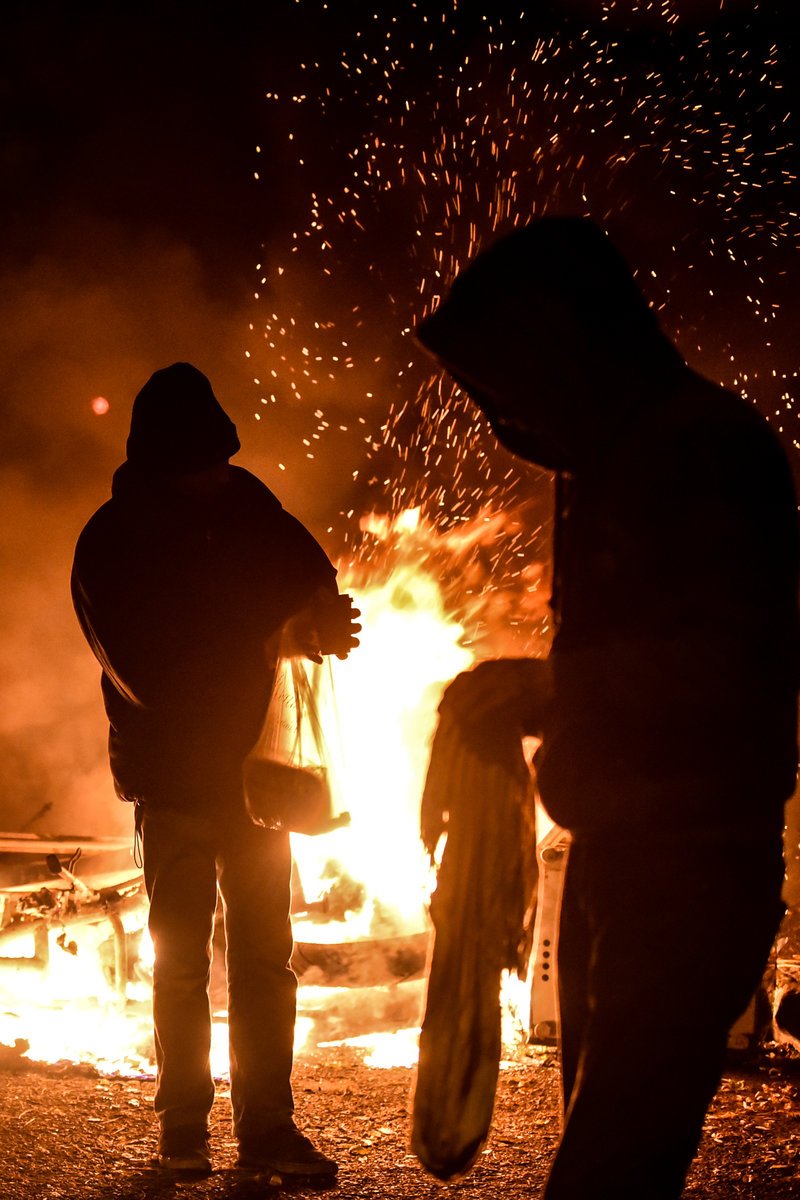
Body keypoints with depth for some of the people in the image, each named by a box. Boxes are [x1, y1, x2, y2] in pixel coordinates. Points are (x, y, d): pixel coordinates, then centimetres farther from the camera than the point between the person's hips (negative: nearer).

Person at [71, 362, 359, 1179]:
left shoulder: (241, 499, 0)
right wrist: (278, 636, -23)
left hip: (250, 764, 4)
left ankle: (267, 1129, 11)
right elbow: (151, 672, -22)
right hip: (174, 774, -4)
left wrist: (319, 607, -13)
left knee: (265, 953, 5)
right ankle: (182, 1128, 15)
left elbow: (306, 566, 11)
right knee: (181, 958, 2)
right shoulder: (110, 546, -14)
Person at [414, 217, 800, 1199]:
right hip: (616, 860, 10)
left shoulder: (707, 446, -13)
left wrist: (547, 688, -15)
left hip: (691, 870, -10)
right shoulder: (606, 467, 17)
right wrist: (526, 698, 5)